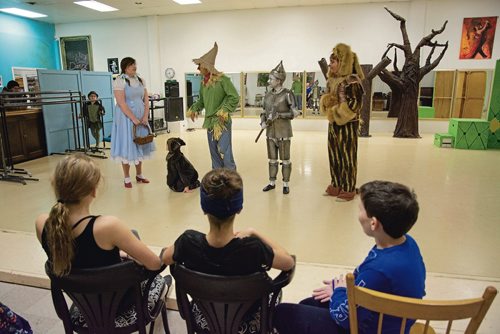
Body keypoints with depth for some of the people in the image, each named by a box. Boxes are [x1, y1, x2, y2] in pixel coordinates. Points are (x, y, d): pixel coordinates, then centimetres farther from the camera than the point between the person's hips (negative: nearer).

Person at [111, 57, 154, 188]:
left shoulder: (140, 80, 8)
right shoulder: (119, 81, -10)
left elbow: (146, 99, 5)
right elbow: (121, 103, -17)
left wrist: (145, 116, -7)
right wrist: (134, 119, -19)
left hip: (141, 117, 6)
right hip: (126, 117, -5)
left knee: (140, 144, 10)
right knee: (128, 145, 0)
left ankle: (139, 175, 23)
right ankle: (127, 178, 11)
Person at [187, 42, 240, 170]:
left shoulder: (222, 79, -12)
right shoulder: (203, 83, 10)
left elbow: (234, 97, -14)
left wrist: (224, 111, -19)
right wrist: (194, 109, 4)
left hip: (222, 122, -7)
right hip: (209, 122, 7)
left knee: (224, 151, -10)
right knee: (214, 152, 13)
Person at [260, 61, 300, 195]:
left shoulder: (287, 94, -10)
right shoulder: (268, 95, 7)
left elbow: (293, 113, -12)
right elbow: (264, 112, 13)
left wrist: (278, 115, -21)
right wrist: (263, 122, -6)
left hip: (284, 132, -5)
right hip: (270, 132, 5)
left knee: (285, 160, 4)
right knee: (272, 159, 13)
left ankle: (286, 184, 15)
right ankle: (272, 182, 24)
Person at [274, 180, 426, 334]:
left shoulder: (378, 269, -39)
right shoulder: (408, 242, -11)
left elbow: (342, 315, -24)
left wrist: (339, 291, -5)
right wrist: (343, 287, 2)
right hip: (384, 318, 8)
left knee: (282, 313, 4)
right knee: (308, 305, 27)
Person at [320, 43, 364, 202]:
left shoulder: (352, 81, -14)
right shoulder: (332, 80, 11)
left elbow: (354, 105, -19)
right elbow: (326, 99, 18)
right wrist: (326, 101, -3)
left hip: (347, 125, -8)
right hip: (333, 123, 8)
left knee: (347, 158, -1)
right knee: (334, 157, 13)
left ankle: (349, 190, 10)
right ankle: (336, 186, 25)